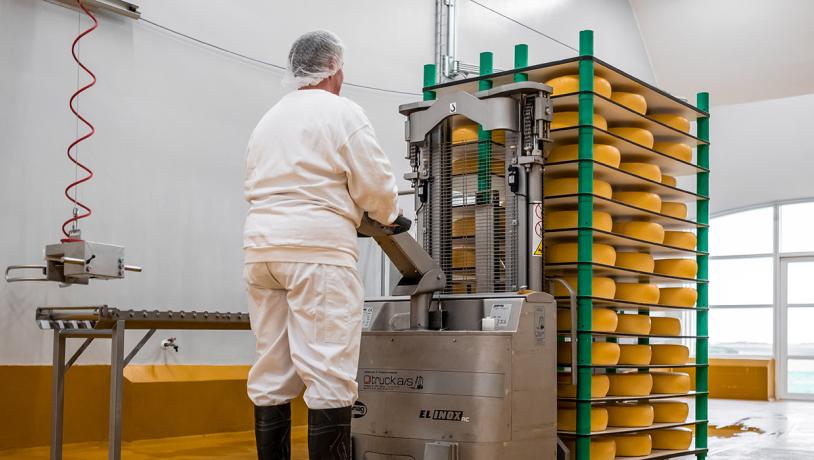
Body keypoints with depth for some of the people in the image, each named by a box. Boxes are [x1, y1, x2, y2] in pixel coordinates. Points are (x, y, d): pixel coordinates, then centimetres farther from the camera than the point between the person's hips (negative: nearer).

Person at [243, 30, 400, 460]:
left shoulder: (268, 119, 20)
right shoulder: (342, 111, 0)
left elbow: (256, 187, 19)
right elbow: (376, 185, -5)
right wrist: (388, 215, 17)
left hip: (262, 246, 7)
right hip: (317, 249, -7)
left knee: (271, 375, 8)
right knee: (329, 375, -7)